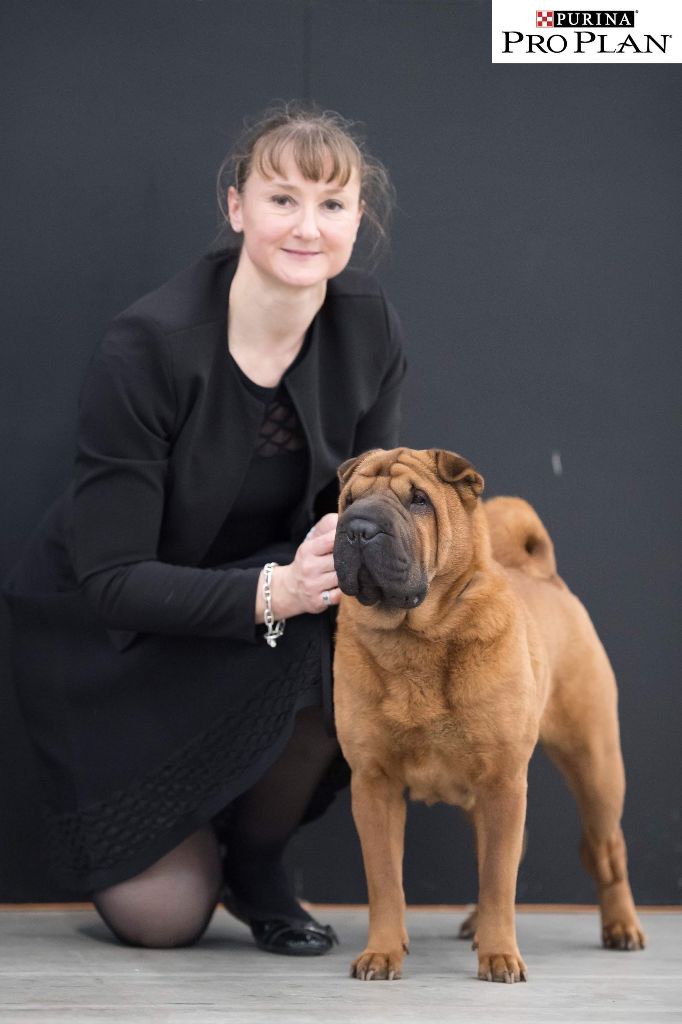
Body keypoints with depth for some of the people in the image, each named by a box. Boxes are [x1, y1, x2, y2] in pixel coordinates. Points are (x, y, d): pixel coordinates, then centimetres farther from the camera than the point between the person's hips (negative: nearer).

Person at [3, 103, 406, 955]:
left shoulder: (366, 327, -12)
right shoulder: (148, 346, -28)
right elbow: (108, 580, -28)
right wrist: (272, 593, -44)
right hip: (104, 633, -4)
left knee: (342, 642, -31)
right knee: (163, 918, -20)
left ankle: (254, 859, -3)